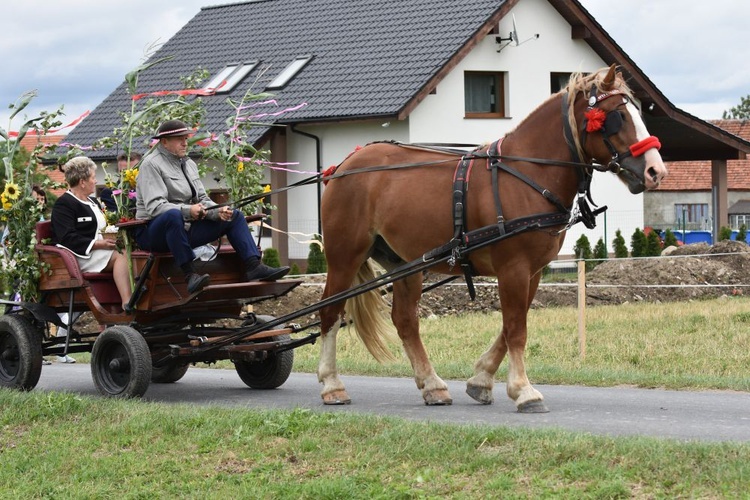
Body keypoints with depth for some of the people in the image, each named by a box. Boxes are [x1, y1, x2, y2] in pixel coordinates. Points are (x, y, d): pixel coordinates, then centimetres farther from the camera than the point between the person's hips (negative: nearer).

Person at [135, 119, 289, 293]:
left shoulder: (189, 164, 18)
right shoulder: (151, 164, -8)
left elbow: (202, 200, 13)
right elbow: (154, 206, -20)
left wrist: (218, 211, -10)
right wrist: (187, 210, -32)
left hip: (185, 229, 8)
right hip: (153, 232, -8)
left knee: (234, 216, 3)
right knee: (173, 215, -41)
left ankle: (254, 266, -13)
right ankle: (189, 275, -44)